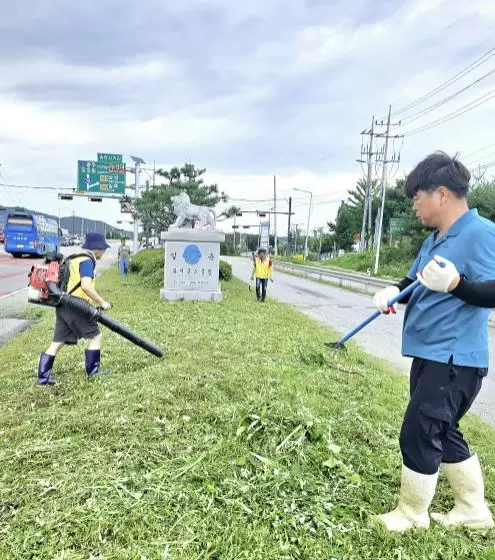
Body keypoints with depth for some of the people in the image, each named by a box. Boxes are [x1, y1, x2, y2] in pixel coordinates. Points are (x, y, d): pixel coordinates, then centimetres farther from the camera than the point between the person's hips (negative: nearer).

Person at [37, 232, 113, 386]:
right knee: (95, 336, 4)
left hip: (63, 306, 9)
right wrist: (102, 302, -15)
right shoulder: (87, 261, -11)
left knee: (57, 343, 10)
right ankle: (92, 371, 12)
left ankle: (43, 376, 13)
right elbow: (86, 286, -24)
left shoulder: (76, 259, 20)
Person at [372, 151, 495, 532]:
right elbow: (412, 282, 15)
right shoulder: (434, 240, 11)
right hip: (429, 354, 10)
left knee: (418, 433, -1)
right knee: (442, 431, 19)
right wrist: (392, 291, -5)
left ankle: (412, 515, 23)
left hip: (456, 359, -9)